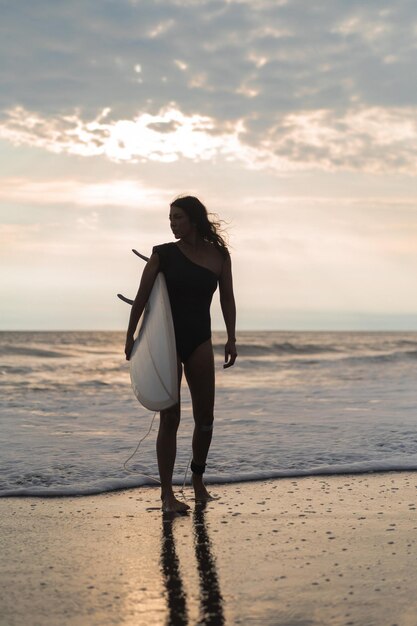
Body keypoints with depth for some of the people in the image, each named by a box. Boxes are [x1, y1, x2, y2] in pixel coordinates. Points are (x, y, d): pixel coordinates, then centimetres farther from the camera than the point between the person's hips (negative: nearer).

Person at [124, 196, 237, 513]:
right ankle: (167, 493, 4)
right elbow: (142, 296, 0)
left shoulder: (219, 255, 4)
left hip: (200, 341, 3)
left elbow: (227, 299, 9)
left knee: (205, 418, 5)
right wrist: (130, 335, -1)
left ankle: (198, 477, 29)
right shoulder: (164, 253, -3)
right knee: (170, 418, -3)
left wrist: (231, 338, 4)